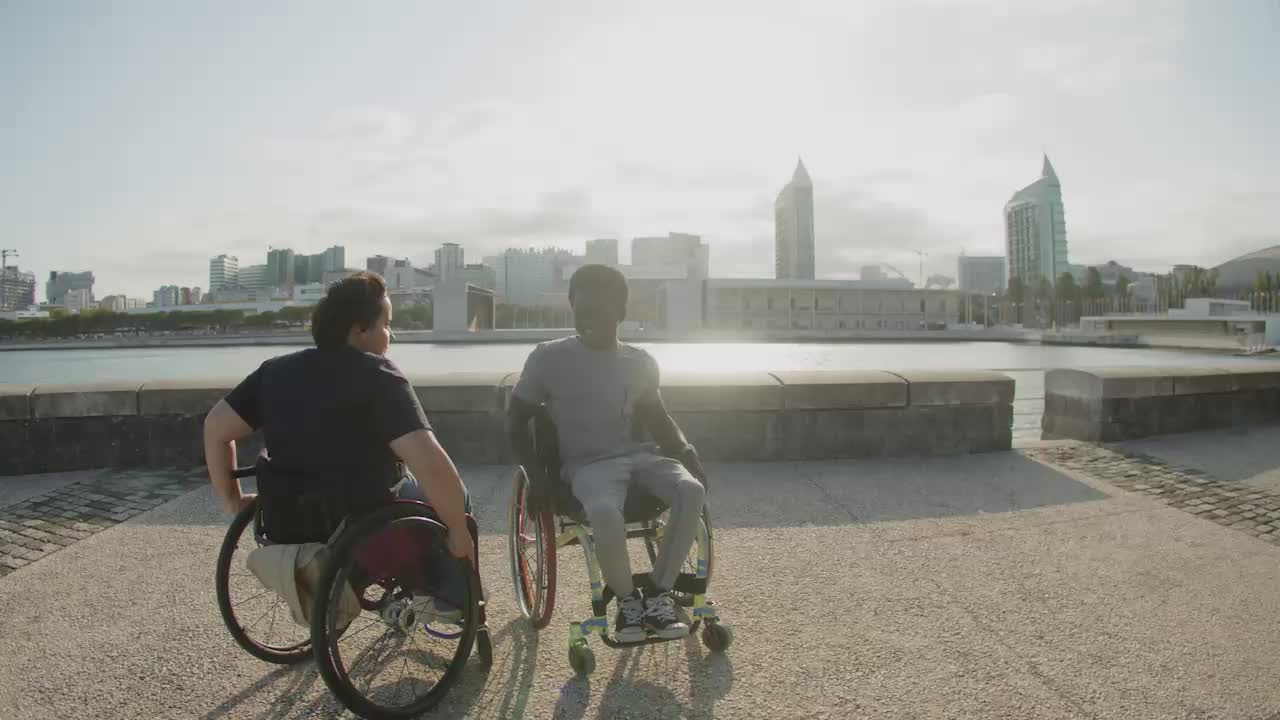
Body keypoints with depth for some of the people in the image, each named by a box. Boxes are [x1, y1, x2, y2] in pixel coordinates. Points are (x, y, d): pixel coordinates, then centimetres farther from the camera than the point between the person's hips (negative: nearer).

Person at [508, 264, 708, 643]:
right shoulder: (548, 358, -3)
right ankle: (627, 598, -5)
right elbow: (517, 421, 4)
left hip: (640, 454, 3)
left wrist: (686, 450, -1)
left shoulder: (640, 362, 7)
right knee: (604, 513, -36)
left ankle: (659, 595, -10)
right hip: (588, 464, -3)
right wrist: (538, 477, -6)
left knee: (692, 490, -27)